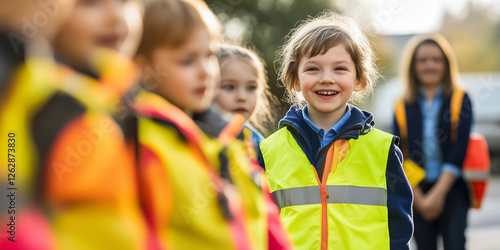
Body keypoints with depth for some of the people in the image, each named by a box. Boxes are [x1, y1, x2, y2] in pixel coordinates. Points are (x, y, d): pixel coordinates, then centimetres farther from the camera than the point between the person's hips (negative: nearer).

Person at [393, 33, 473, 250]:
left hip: (451, 188, -2)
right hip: (416, 192, 2)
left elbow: (459, 150, -6)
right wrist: (418, 197, -6)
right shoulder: (403, 106, 7)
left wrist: (438, 193, -12)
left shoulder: (460, 100, 3)